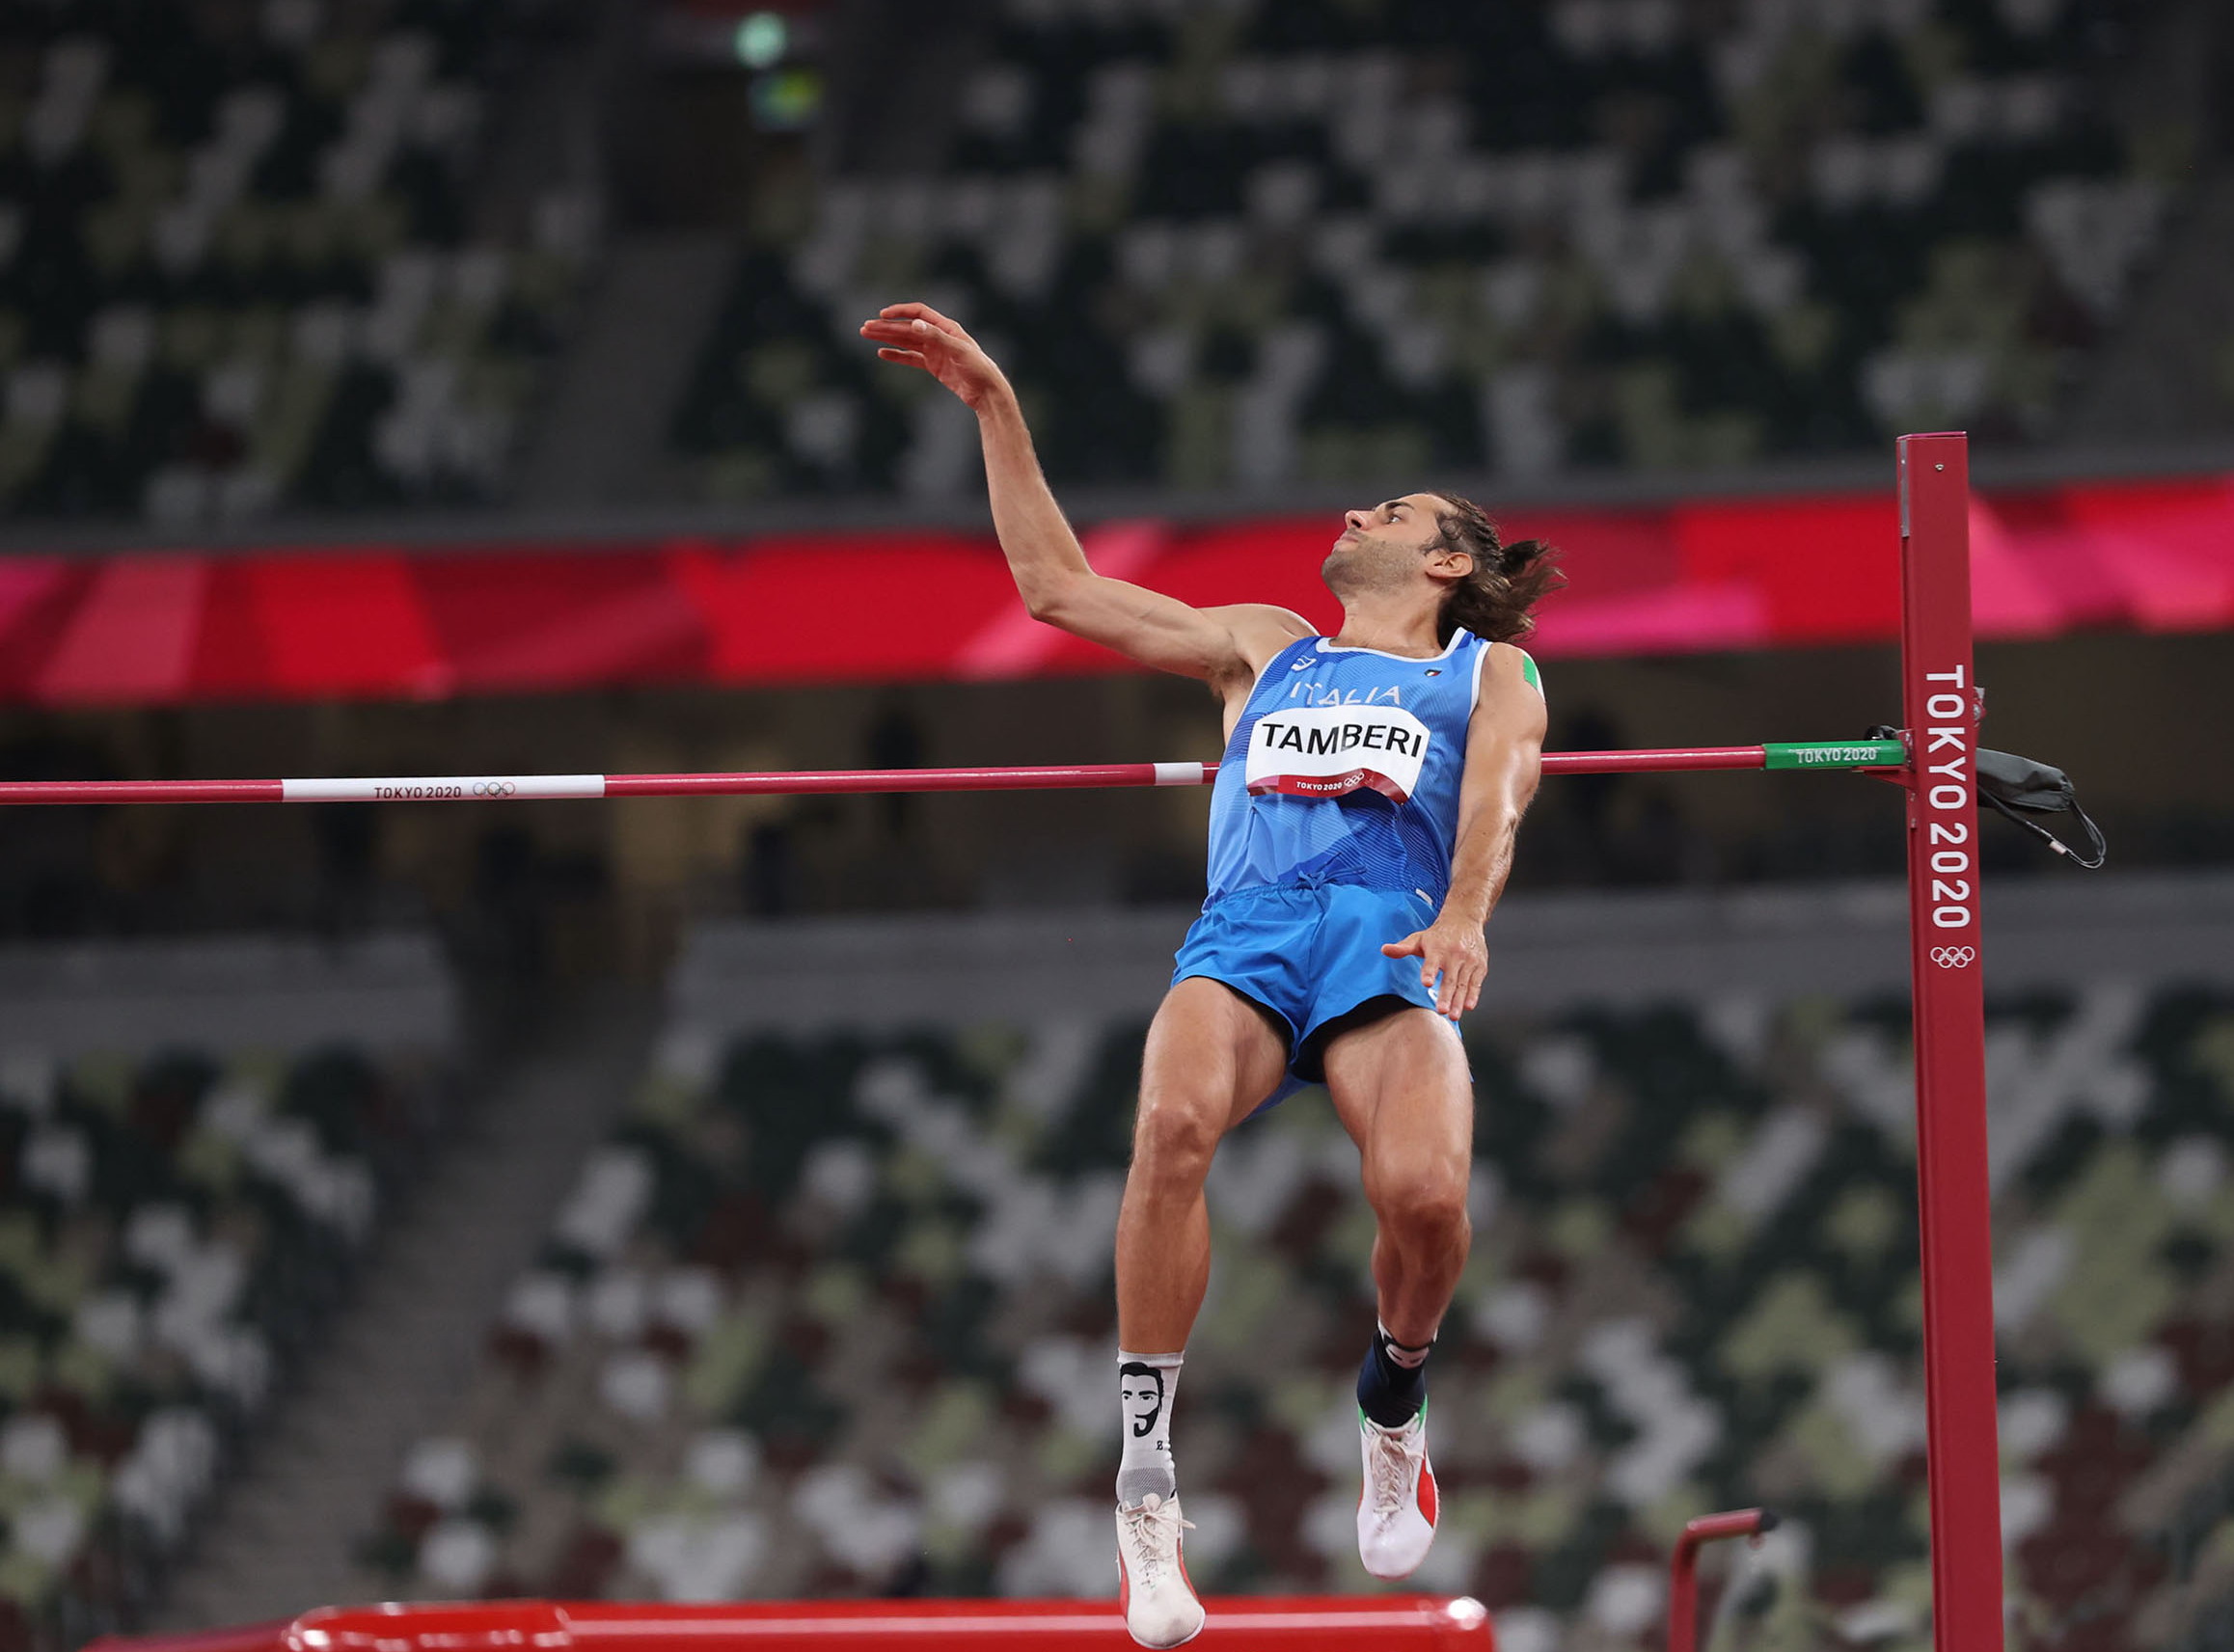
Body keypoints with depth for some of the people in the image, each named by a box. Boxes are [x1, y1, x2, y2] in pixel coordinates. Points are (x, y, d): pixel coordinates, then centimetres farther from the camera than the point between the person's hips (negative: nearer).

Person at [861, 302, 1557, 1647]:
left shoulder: (1491, 671, 25)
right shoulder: (1267, 646, 35)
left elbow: (1497, 801, 5)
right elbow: (1057, 584, 38)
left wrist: (1465, 916, -17)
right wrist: (996, 407, 36)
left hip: (1389, 941, -2)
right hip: (1245, 929, 2)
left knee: (1426, 1191, -31)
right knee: (1176, 1121, -34)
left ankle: (1396, 1400, 5)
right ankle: (1147, 1483, -30)